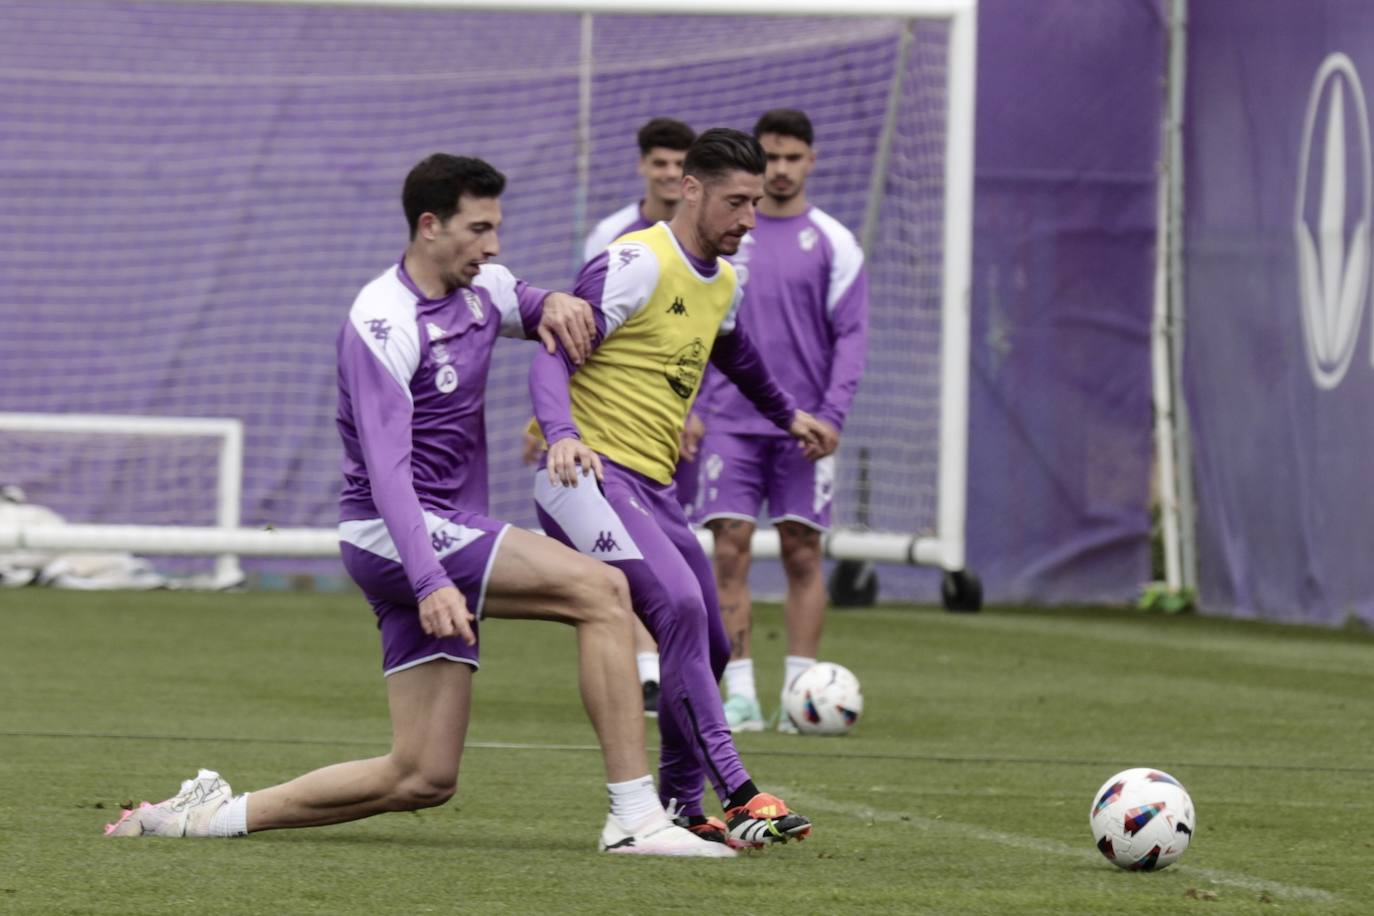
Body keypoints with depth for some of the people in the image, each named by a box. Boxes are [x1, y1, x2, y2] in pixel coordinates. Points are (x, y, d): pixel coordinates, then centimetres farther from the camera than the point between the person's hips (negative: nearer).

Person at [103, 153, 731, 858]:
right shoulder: (384, 323, -15)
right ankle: (635, 818, -24)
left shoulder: (481, 290, 10)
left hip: (441, 541, 9)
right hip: (395, 534, -9)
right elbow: (386, 468, -23)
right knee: (601, 590, -22)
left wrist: (554, 305, 3)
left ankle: (218, 814, 12)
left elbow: (533, 310, 30)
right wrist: (430, 581, -34)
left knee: (421, 779, 5)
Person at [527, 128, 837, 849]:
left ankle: (681, 810, 20)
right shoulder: (637, 264, -12)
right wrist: (562, 434, -36)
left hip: (650, 488, 10)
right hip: (590, 471, -10)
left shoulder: (722, 282, 16)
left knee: (707, 647, 6)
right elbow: (552, 355, -18)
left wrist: (787, 414, 52)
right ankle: (736, 797, -33)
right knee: (679, 605, -27)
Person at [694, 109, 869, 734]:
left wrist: (832, 415, -9)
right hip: (731, 420, 1)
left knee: (802, 553, 0)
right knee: (730, 551, -5)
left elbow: (851, 334, 2)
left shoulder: (832, 243, 4)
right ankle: (739, 692, -2)